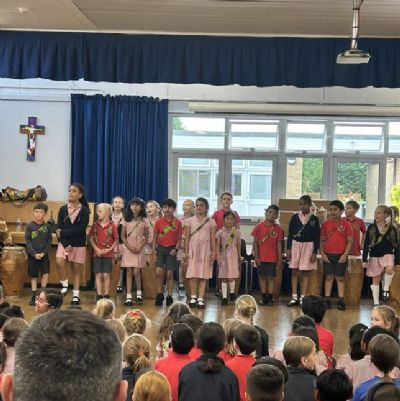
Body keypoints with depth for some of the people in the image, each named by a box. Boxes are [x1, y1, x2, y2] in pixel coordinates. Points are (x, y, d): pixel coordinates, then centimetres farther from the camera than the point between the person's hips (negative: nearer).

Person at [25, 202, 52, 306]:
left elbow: (49, 241, 1)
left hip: (44, 255, 0)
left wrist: (43, 253, -12)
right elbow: (27, 241, -6)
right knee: (33, 276, 7)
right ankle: (34, 296, 16)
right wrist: (34, 254, -14)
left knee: (45, 274, -11)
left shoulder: (47, 226, 0)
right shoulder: (30, 226, -4)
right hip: (32, 255, 0)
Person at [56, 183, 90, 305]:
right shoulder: (63, 209, 2)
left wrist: (62, 232, -13)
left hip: (79, 245, -1)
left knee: (76, 269, 4)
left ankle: (76, 295, 14)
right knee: (59, 262, -22)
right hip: (64, 243, 1)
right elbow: (59, 229, -4)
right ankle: (64, 285, -1)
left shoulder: (84, 210, -4)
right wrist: (66, 244, -16)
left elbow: (80, 229, -14)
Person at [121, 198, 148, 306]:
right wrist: (129, 246, -10)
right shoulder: (127, 220, 4)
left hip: (139, 249, -1)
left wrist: (140, 247, -10)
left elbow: (146, 237, 4)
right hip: (128, 248, 1)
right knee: (129, 272, 0)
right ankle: (128, 297, 1)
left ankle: (139, 292, 15)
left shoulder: (144, 221, 2)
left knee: (136, 272, -7)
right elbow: (123, 236, 3)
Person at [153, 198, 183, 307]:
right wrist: (154, 251, -2)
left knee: (169, 274, 2)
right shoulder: (159, 222, 1)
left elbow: (179, 238, 1)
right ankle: (159, 295, 8)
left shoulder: (177, 222, -1)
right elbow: (155, 237, 5)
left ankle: (169, 297, 11)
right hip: (160, 248, 1)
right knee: (159, 272, -8)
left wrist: (176, 249, -12)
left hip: (171, 250, -1)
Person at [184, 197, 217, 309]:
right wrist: (186, 251, 0)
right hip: (193, 248, 0)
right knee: (193, 273, -3)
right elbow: (187, 237, 6)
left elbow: (213, 238, 5)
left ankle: (200, 298, 0)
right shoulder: (190, 220, 7)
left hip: (205, 248, 0)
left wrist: (213, 252, -1)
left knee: (204, 274, -2)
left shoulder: (211, 221, 6)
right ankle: (193, 297, 7)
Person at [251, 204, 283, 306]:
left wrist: (280, 259, -1)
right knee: (262, 277, 6)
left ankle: (270, 298, 8)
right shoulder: (259, 226, -1)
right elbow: (255, 242, 0)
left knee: (271, 277, 3)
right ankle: (263, 297, 13)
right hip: (261, 257, 0)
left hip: (272, 258, 0)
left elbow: (279, 244, 3)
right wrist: (256, 257, -6)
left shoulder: (278, 228, 1)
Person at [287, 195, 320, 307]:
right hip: (295, 244, 2)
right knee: (294, 271, 3)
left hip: (308, 246, -2)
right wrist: (288, 248, -1)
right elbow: (290, 234, 5)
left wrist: (315, 252, -4)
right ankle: (294, 297, 8)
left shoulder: (314, 219, -1)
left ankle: (302, 297, 6)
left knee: (305, 272, 1)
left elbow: (317, 237, 1)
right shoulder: (295, 217, 3)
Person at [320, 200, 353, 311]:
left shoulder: (346, 224, -1)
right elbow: (321, 240, 7)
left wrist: (345, 255, -9)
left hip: (341, 256, -2)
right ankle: (327, 300, 9)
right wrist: (322, 254, -2)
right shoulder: (326, 223, 5)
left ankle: (341, 301, 8)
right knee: (328, 277, 5)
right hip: (328, 255, 2)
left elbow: (350, 241, -2)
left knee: (340, 278, 4)